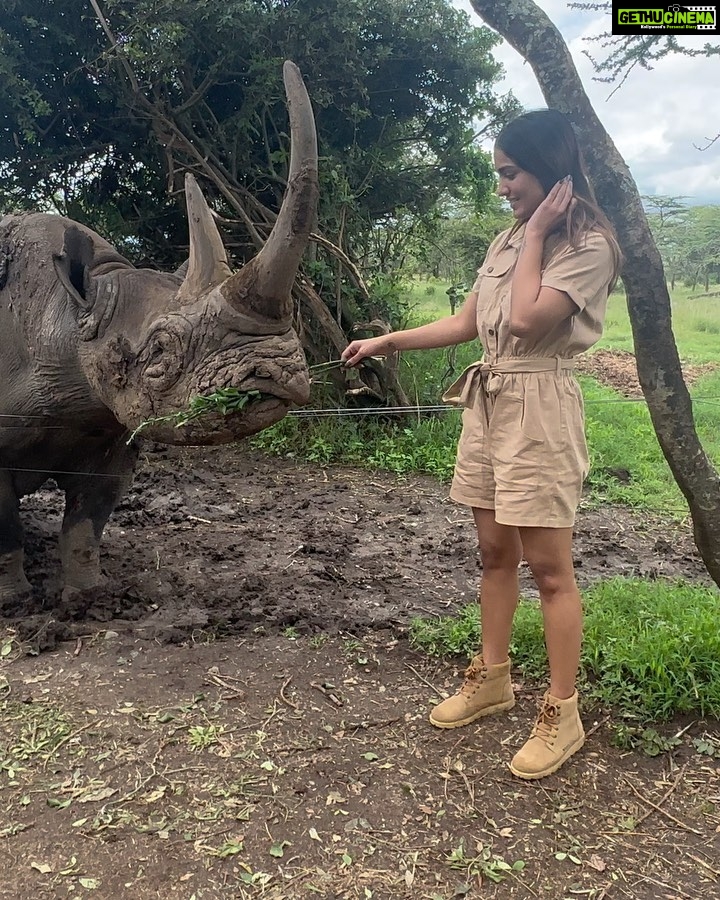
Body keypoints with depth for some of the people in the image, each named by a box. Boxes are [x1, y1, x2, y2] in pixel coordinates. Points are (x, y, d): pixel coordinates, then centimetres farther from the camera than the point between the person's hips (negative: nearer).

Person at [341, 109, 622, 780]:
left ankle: (561, 712, 10)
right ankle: (492, 677, 28)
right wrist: (387, 341, 12)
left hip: (539, 408, -7)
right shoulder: (509, 238, 14)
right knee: (495, 552, 14)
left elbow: (526, 321, -22)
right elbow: (466, 322, 16)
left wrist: (536, 233, -12)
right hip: (486, 402, 8)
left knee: (547, 565, -3)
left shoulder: (589, 245, -9)